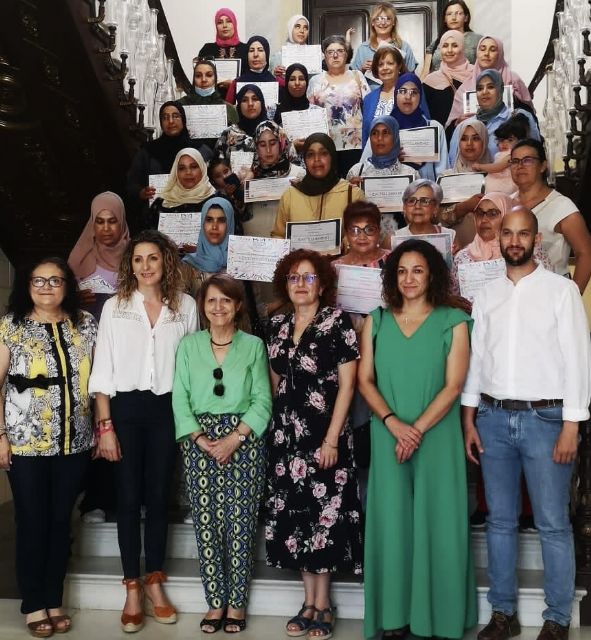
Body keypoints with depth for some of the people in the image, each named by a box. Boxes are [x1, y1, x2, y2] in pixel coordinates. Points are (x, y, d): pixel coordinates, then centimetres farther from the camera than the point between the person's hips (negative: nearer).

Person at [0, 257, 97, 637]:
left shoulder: (85, 324, 5)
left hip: (74, 442, 2)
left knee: (61, 522, 11)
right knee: (32, 523, 6)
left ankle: (55, 601, 24)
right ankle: (33, 605, 21)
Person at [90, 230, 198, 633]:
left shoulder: (186, 306, 2)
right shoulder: (115, 307, 0)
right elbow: (103, 372, -1)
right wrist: (105, 426, -6)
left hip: (167, 408, 1)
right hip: (125, 408, 0)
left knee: (159, 496, 9)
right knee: (129, 498, 4)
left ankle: (154, 581, 23)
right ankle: (132, 588, 16)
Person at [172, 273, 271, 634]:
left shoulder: (253, 345, 4)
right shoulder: (189, 345, 7)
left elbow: (263, 400, -1)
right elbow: (180, 398, 2)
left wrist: (236, 437, -13)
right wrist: (201, 439, -10)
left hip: (245, 441, -1)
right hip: (200, 442, 1)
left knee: (241, 523, 0)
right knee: (206, 524, 2)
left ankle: (237, 602, 12)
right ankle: (216, 602, 14)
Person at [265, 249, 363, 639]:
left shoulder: (337, 321, -4)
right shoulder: (278, 327, 10)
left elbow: (347, 383, -9)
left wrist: (332, 438, -14)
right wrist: (273, 429, 8)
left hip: (324, 434, -5)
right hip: (286, 434, 5)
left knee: (324, 513, -1)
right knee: (294, 515, 7)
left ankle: (323, 606, 12)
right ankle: (309, 601, 20)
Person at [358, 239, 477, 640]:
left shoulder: (453, 322, 1)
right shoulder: (376, 322, 8)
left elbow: (453, 386, -5)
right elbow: (365, 380, 3)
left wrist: (418, 429, -15)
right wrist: (393, 423, -11)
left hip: (437, 438, -2)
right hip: (388, 438, 2)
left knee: (437, 525, 3)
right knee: (391, 525, 5)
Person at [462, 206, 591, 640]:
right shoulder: (487, 295, 11)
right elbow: (475, 359, 12)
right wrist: (469, 421, 7)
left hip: (545, 417, -3)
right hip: (493, 417, 4)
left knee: (553, 524, 2)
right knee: (500, 520, 11)